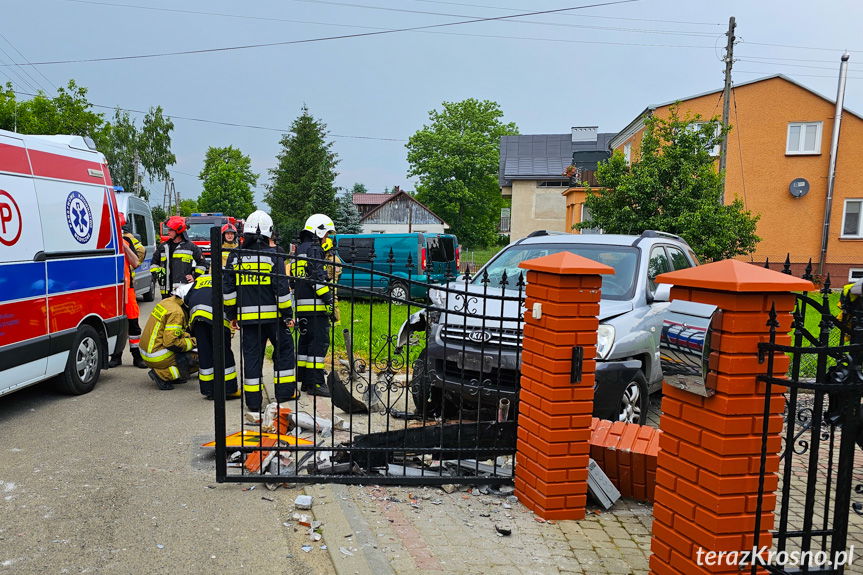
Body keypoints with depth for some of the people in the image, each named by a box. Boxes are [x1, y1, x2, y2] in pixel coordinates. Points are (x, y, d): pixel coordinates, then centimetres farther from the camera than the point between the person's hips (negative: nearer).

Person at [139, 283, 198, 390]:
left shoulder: (167, 301, 8)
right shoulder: (176, 312, -20)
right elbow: (171, 342, -25)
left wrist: (188, 336, 11)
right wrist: (192, 342, -11)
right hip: (157, 356, -9)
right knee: (196, 360, -9)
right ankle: (161, 375, -11)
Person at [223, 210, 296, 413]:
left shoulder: (235, 257, 5)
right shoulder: (273, 255, -5)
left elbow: (228, 289, 8)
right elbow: (282, 288, -7)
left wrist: (231, 314, 16)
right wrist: (287, 314, 0)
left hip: (246, 316, 3)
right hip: (272, 314, -3)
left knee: (251, 355, 8)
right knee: (284, 350, 14)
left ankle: (253, 400, 11)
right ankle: (285, 392, 16)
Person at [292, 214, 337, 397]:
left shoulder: (300, 250, 23)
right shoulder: (314, 250, -8)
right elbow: (319, 278, -18)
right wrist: (330, 301, -19)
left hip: (301, 306, 10)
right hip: (315, 306, -10)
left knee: (306, 341, 13)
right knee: (319, 342, -9)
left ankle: (305, 381, 18)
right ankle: (315, 383, -11)